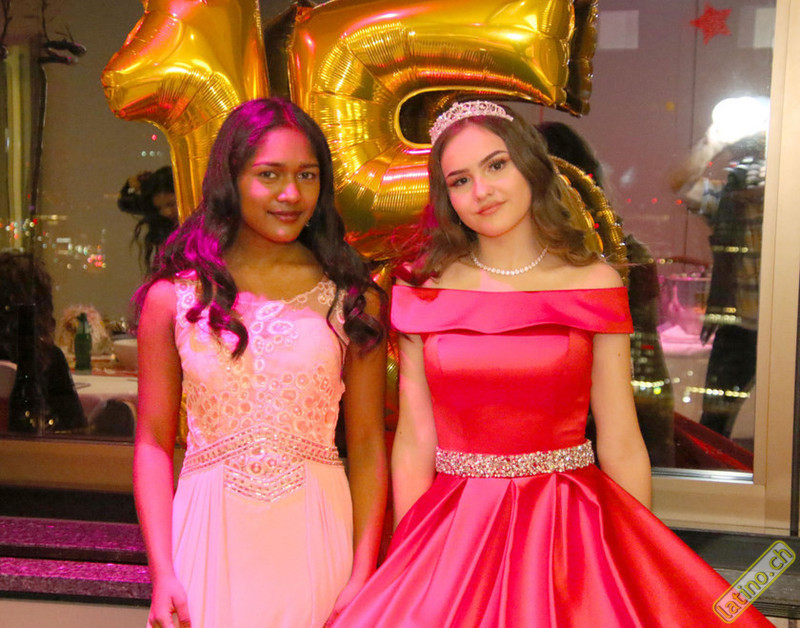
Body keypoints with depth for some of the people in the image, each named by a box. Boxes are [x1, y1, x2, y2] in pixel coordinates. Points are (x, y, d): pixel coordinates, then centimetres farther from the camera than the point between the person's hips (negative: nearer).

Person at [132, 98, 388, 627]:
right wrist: (162, 573, -5)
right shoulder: (173, 298, 0)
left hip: (314, 541, 0)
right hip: (211, 538, 0)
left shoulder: (352, 299, 0)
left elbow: (368, 447, 0)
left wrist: (364, 577, -7)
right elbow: (154, 442, 2)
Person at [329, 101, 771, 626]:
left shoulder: (594, 284, -1)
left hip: (567, 528, 0)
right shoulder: (425, 292, 1)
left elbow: (621, 446, -1)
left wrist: (641, 573, -1)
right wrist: (412, 564, -5)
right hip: (454, 537, 1)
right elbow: (414, 445, 0)